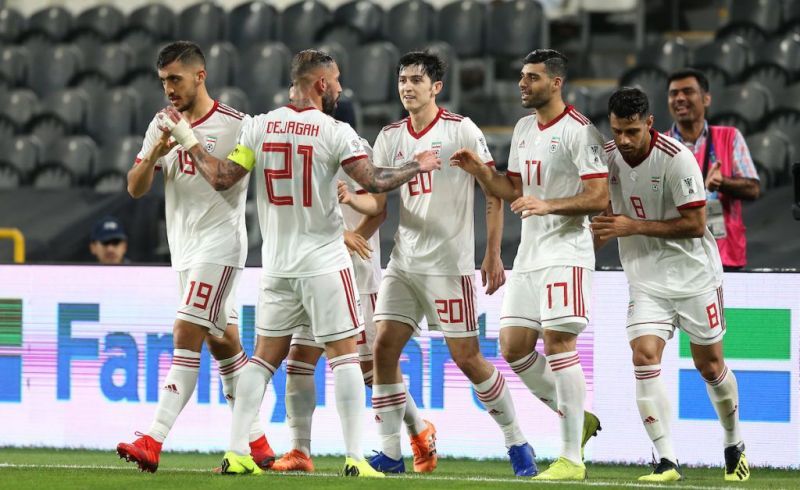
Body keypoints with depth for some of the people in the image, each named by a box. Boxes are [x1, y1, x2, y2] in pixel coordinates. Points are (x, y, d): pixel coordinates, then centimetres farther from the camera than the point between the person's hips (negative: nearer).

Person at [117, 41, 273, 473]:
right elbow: (135, 189, 2)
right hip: (185, 249, 7)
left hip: (219, 245, -7)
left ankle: (152, 442, -21)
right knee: (224, 344, 11)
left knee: (186, 336, -15)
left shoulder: (234, 125, -8)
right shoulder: (163, 125, 9)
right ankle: (257, 444, 18)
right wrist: (154, 154, -14)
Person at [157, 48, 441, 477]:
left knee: (265, 355, 12)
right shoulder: (335, 133, -10)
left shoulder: (260, 127, 2)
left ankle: (236, 452, 7)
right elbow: (373, 181, -15)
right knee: (344, 354, -1)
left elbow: (222, 179, 0)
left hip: (276, 264, 5)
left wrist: (188, 141, 13)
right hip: (323, 261, -5)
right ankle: (354, 458, -7)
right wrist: (416, 167, 2)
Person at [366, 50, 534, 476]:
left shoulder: (461, 130, -6)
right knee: (384, 348, -6)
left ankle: (517, 443, 13)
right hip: (403, 262, 5)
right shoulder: (390, 137, 9)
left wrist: (493, 254, -7)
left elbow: (494, 192, -3)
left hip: (450, 263, -5)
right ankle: (389, 453, 0)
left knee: (467, 358, -3)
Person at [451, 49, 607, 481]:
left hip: (565, 253, -9)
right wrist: (480, 172, 4)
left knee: (558, 342, -13)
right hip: (529, 253, 9)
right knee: (513, 347, 5)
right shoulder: (523, 129, 15)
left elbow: (599, 197, -15)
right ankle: (575, 419, 21)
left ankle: (572, 458, -9)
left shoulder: (578, 131, -11)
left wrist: (548, 205, -24)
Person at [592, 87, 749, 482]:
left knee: (709, 365, 7)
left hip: (694, 274, -3)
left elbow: (695, 224, -19)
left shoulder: (676, 159, -19)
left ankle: (734, 444, 32)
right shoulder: (606, 157, -3)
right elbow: (605, 218, 12)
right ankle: (666, 461, -16)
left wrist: (634, 227, -23)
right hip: (646, 280, 3)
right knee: (644, 357, -16)